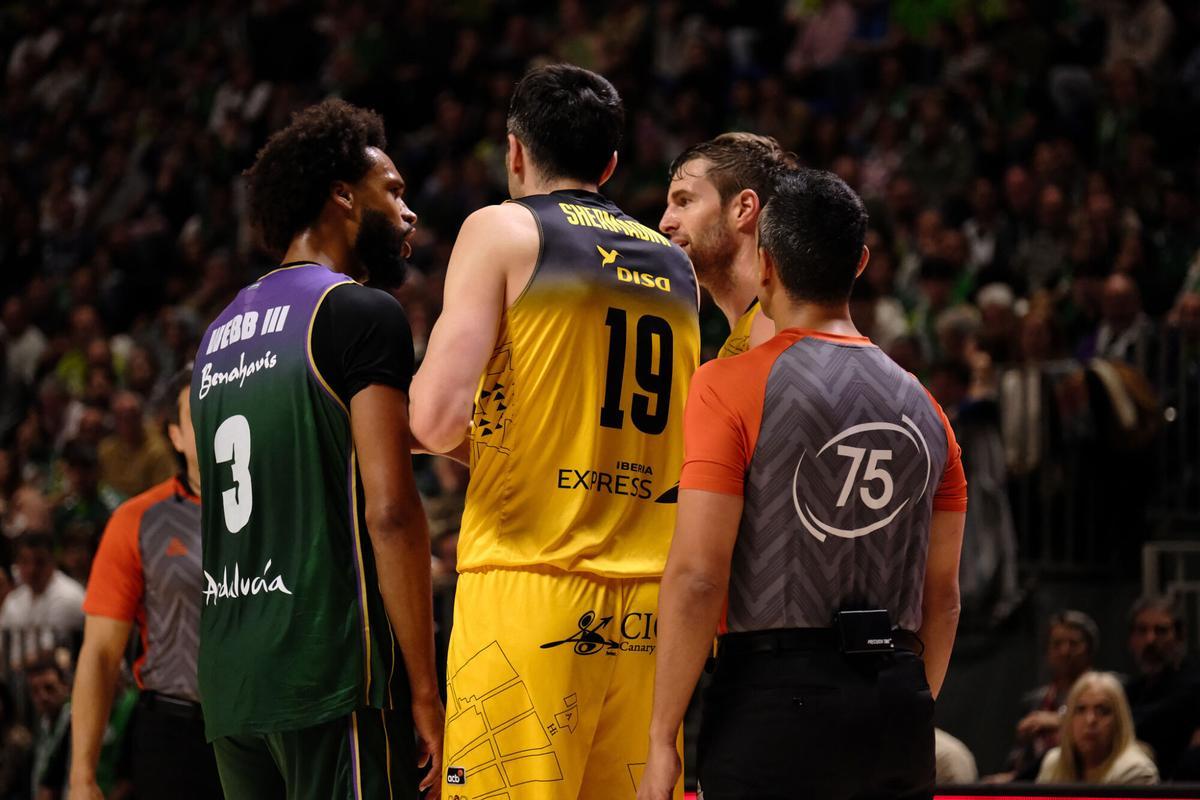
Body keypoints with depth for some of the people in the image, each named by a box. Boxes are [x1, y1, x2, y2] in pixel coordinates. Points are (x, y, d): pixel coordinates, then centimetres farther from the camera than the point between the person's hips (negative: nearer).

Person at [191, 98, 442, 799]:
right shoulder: (364, 313, -6)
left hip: (230, 685, 8)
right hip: (334, 671, -8)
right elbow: (389, 511, -14)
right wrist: (425, 693, -13)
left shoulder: (220, 333, 19)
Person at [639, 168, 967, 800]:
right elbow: (942, 595, 16)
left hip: (776, 697, -6)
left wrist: (661, 740, -7)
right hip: (899, 701, 6)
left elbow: (696, 577, -11)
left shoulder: (730, 385, -6)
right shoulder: (923, 406, 12)